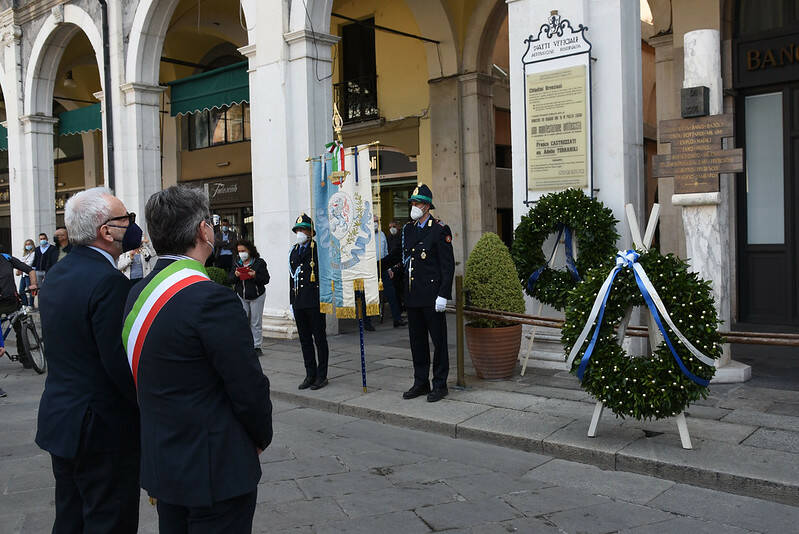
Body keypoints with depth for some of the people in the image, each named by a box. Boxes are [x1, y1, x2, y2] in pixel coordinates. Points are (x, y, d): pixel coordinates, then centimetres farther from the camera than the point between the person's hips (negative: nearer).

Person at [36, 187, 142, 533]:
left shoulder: (56, 274, 7)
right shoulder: (109, 282, -22)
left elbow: (57, 347, 11)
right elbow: (120, 362, -23)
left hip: (58, 421, 9)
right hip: (102, 427, -9)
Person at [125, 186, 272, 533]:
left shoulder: (138, 294, 1)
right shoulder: (212, 299, -24)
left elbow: (145, 380, 8)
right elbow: (249, 387, -19)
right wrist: (262, 437, -1)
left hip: (160, 462, 8)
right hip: (217, 469, -8)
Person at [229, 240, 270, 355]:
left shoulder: (259, 262, -7)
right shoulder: (237, 263, 6)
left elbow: (266, 279, -11)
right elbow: (229, 278, 4)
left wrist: (255, 276, -27)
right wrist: (235, 275, -17)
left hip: (257, 296, -4)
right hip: (241, 296, 4)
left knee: (256, 322, 0)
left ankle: (257, 346, 7)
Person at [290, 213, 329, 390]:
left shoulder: (318, 249, -3)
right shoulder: (293, 251, 16)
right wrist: (292, 302, 16)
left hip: (314, 301, -6)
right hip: (298, 303, 6)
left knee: (319, 339, 1)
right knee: (305, 340, 11)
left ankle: (322, 375, 10)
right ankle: (310, 375, 20)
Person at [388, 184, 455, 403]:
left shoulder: (440, 230, -7)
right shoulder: (408, 229, 14)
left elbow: (448, 265, -10)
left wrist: (443, 295, -16)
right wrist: (394, 269, 4)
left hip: (431, 296, -7)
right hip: (412, 296, 7)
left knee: (438, 341, 2)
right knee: (417, 341, 13)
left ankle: (440, 385, 11)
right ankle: (420, 383, 24)